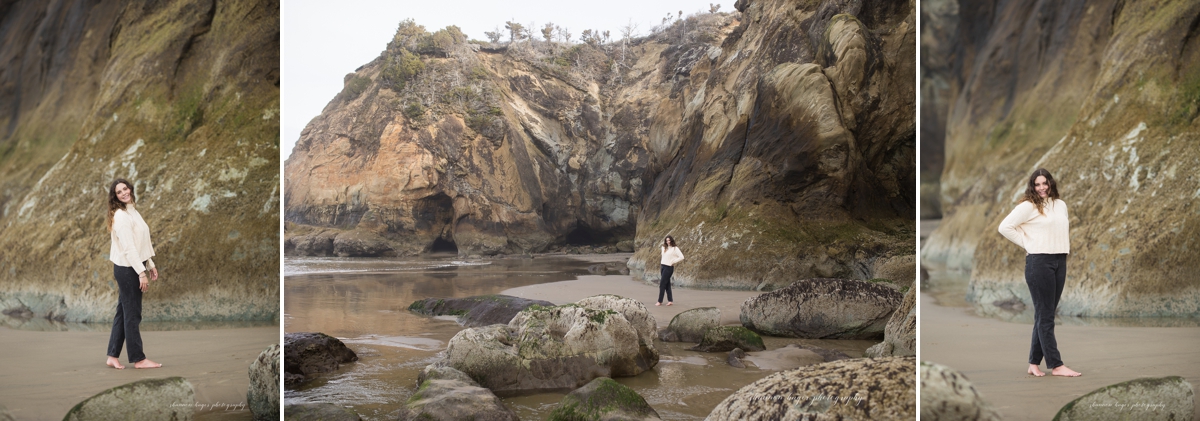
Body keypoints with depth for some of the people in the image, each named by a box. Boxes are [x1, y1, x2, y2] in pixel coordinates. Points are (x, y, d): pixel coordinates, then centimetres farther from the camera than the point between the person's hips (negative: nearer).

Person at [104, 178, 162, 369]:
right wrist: (141, 272, -23)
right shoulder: (120, 216, -15)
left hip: (135, 266, 9)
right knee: (132, 314, -3)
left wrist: (150, 265, 18)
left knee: (123, 312, 12)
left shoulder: (132, 212, 13)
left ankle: (113, 356, 18)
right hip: (127, 268, -9)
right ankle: (138, 359, 3)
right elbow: (129, 247, -21)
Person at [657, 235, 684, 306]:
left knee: (662, 284, -9)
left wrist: (673, 262, -10)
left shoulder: (675, 248, -6)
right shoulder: (664, 248, 13)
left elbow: (681, 257, -11)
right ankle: (670, 300, 11)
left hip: (669, 268, -7)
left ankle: (660, 301, -5)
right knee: (667, 284, 8)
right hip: (663, 266, 7)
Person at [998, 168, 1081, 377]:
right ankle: (1056, 365, 0)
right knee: (1045, 316, -2)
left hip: (1060, 262, 7)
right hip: (1039, 262, -7)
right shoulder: (1028, 206, -6)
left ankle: (1034, 363, 15)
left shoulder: (1061, 205, 13)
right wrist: (1027, 244, -8)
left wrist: (1064, 248, 8)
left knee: (1045, 315, 9)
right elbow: (1005, 227, -10)